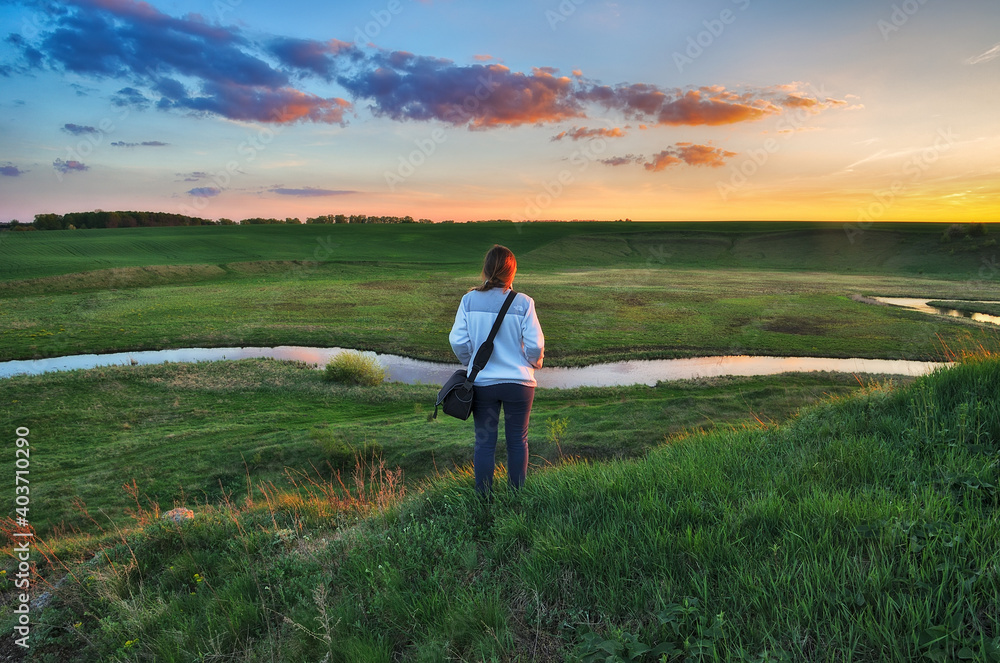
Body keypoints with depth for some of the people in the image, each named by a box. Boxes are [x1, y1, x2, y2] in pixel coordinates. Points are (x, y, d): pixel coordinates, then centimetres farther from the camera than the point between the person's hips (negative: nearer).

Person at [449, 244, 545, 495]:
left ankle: (484, 497, 19)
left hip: (482, 383, 1)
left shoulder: (469, 300, -5)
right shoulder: (523, 303, -9)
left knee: (484, 442, 11)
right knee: (517, 441, 14)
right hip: (519, 382, -1)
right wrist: (534, 363, 12)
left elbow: (458, 341, -6)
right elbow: (535, 345, -10)